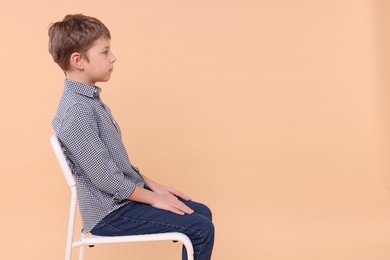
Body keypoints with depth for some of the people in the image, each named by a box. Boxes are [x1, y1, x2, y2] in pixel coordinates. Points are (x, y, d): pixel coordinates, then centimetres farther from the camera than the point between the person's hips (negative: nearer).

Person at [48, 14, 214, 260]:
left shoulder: (89, 99, 8)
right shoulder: (77, 110, -24)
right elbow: (104, 177, -24)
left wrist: (153, 185, 9)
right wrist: (153, 198, -13)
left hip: (125, 195, 10)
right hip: (111, 212, -9)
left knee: (202, 213, 11)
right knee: (201, 229, -12)